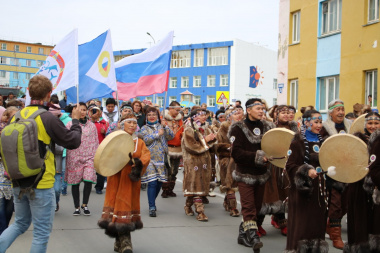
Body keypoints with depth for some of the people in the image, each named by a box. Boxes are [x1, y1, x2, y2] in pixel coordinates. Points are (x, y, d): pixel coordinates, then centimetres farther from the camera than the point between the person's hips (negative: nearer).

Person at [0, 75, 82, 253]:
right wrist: (75, 120, 7)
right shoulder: (48, 118, -17)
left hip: (18, 183, 6)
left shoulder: (16, 117, 1)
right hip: (41, 185, -6)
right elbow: (74, 141, -8)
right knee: (41, 232, 6)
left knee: (20, 224, 25)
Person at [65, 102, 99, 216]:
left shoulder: (91, 125, 10)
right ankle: (77, 207, 17)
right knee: (75, 182, 4)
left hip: (88, 156, 1)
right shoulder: (70, 124, 3)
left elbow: (95, 142, 11)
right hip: (74, 156, -1)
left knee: (89, 180, -15)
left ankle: (84, 204, 3)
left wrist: (95, 157, 8)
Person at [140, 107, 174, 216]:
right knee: (152, 182, -13)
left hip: (162, 158, 4)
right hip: (150, 158, -3)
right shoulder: (145, 128, 9)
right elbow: (145, 139, -8)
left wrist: (165, 127, -11)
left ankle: (152, 203, 25)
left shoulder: (162, 126, 16)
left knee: (160, 182, 6)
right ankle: (152, 208, -11)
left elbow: (171, 136, 2)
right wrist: (158, 134, -12)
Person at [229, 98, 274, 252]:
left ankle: (243, 234, 24)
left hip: (261, 174, 5)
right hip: (245, 174, -5)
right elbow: (236, 152, -17)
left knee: (256, 206, 11)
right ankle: (253, 236, -13)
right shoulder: (239, 128, -8)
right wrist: (258, 156, -22)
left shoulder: (267, 127, 7)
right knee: (249, 207, -11)